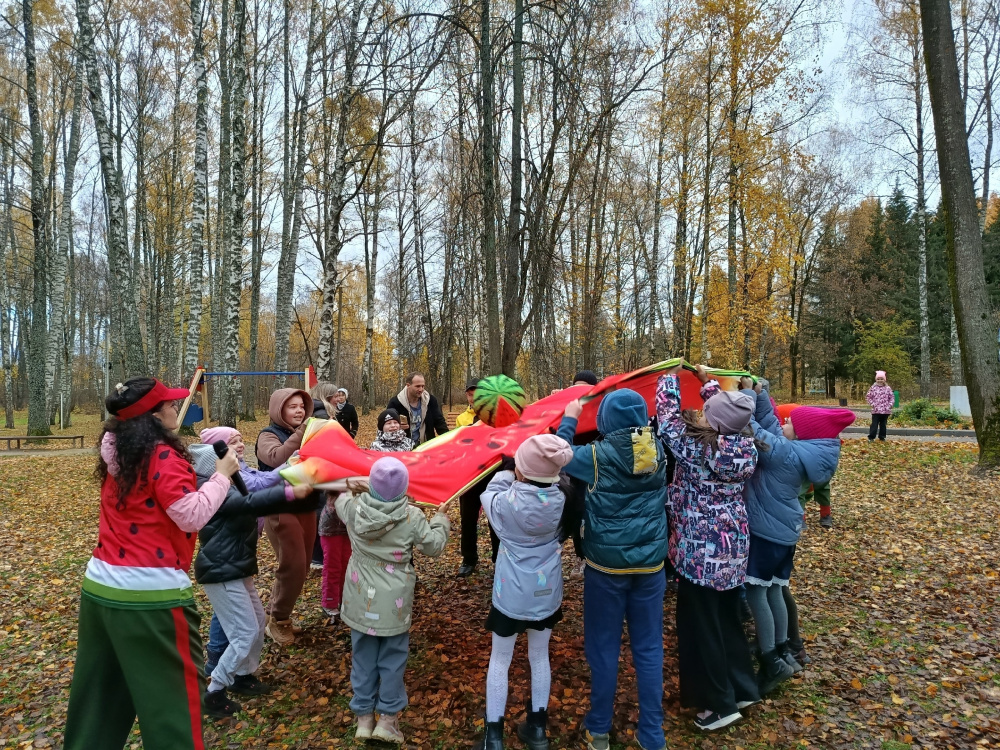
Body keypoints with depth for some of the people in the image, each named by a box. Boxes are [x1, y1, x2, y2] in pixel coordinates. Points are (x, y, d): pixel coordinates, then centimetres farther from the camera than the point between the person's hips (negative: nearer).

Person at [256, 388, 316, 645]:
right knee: (293, 567, -9)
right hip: (281, 509, -7)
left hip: (306, 506, 7)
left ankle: (275, 612, 30)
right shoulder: (268, 435, -8)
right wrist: (302, 432, -34)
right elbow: (277, 458, -30)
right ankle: (277, 621, 11)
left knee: (302, 568, 11)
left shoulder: (305, 435, 13)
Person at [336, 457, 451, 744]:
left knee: (363, 658, 16)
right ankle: (388, 719, 21)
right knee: (392, 658, 13)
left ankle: (363, 718, 27)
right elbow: (434, 547, -3)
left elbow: (341, 500, 15)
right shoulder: (412, 517, -17)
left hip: (361, 600, 3)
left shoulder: (353, 509, -10)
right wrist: (441, 518, 13)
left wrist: (354, 492, 35)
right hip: (394, 603, -2)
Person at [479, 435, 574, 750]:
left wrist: (505, 476, 12)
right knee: (540, 657, 20)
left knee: (499, 661, 13)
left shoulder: (504, 502, -20)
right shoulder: (559, 500, -14)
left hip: (511, 594, -3)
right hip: (547, 592, 3)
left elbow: (488, 493, 1)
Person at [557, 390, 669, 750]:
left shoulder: (599, 455, -15)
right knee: (649, 648, 13)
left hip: (606, 564, -3)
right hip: (650, 563, 3)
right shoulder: (658, 451, -4)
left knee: (604, 647, 11)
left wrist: (570, 419, 12)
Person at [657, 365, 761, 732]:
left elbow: (668, 418, -9)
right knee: (728, 619, 22)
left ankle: (720, 703, 20)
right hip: (734, 545, 7)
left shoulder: (696, 448, -22)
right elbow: (727, 410, 15)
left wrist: (670, 377, 4)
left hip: (701, 549, -7)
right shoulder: (747, 446, -5)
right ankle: (742, 689, 35)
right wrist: (708, 381, 23)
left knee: (702, 626, 8)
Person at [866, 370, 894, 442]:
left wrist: (890, 405, -4)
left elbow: (892, 397, 7)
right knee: (874, 424, -3)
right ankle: (871, 437, -1)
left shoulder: (887, 388, 2)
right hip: (876, 410, -2)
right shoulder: (873, 388, -1)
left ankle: (882, 437, 22)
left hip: (885, 410, 2)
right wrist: (872, 404, -6)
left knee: (883, 424, 12)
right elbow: (868, 397, 4)